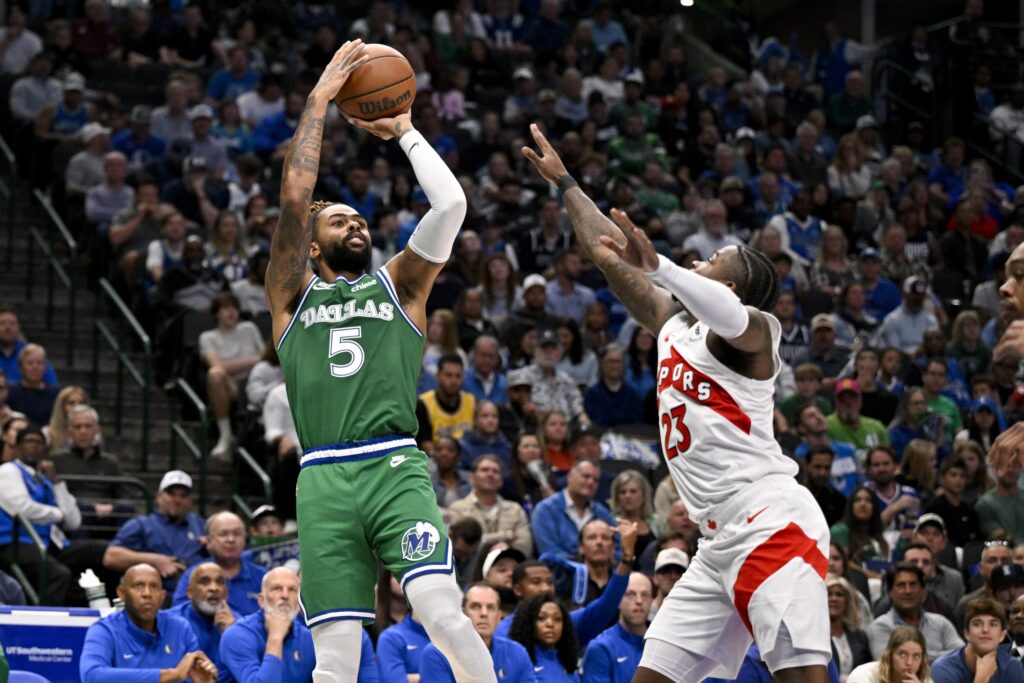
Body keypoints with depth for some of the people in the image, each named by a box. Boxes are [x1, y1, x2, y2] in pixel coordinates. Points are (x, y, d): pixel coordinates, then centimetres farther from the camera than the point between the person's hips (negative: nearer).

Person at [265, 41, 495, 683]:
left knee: (442, 611, -21)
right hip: (323, 481, 1)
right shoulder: (295, 294, 18)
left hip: (396, 469, -1)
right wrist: (321, 98, 9)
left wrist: (404, 131, 16)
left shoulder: (398, 284, 18)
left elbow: (451, 202, 6)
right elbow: (295, 195, 5)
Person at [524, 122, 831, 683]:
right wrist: (564, 184, 31)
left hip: (773, 524, -9)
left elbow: (731, 317, -29)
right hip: (721, 542, 9)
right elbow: (608, 254, 28)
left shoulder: (752, 329, -3)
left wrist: (656, 266, -43)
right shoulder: (674, 326, 21)